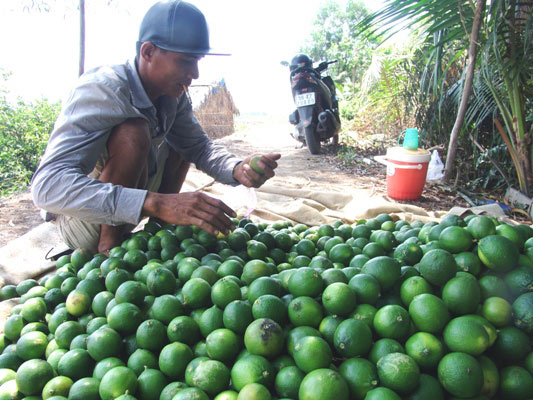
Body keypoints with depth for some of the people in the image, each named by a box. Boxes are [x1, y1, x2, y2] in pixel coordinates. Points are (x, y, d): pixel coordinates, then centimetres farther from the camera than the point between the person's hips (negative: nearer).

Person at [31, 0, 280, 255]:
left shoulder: (173, 93, -7)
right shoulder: (102, 89, -29)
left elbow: (199, 146, 2)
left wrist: (238, 170, -22)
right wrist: (156, 203, -52)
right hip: (76, 222, -7)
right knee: (133, 133, -30)